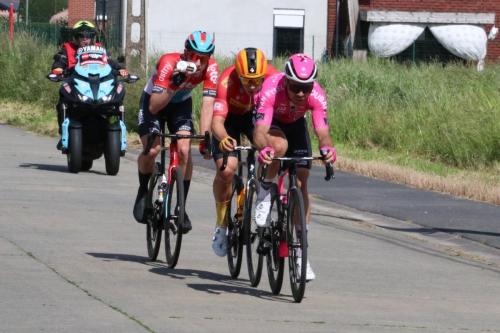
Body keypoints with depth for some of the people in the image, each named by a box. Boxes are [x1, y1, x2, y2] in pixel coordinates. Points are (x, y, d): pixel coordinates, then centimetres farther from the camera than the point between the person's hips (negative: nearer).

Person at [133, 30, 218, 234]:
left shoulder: (211, 68, -28)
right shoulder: (169, 64, -36)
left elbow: (208, 105, -31)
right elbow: (154, 107, -40)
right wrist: (174, 86, -54)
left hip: (181, 104, 3)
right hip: (153, 101, -3)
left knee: (184, 151, -18)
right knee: (152, 150, -22)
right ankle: (143, 191, 7)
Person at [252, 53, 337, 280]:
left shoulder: (317, 96, -33)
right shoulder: (271, 90, -40)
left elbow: (322, 132, -41)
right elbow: (260, 132, -48)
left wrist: (327, 148, -64)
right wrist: (264, 148, -69)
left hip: (295, 125, 2)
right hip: (269, 123, -2)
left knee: (301, 184, -9)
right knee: (280, 145, -38)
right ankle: (265, 191, -10)